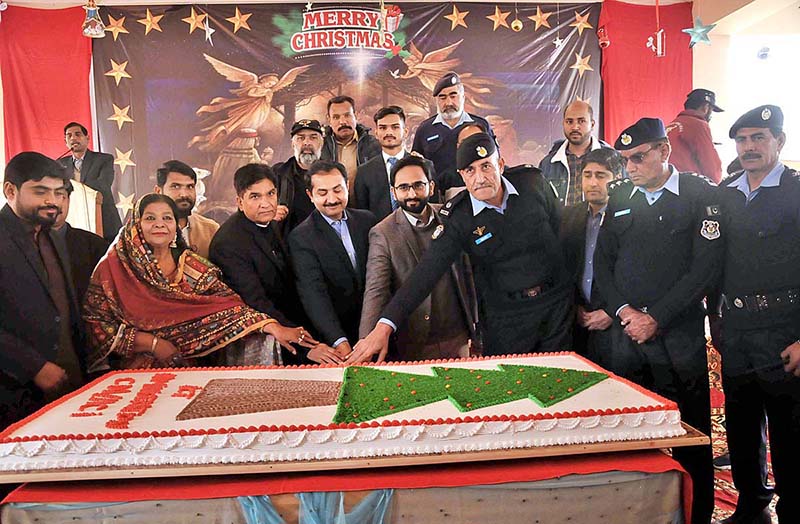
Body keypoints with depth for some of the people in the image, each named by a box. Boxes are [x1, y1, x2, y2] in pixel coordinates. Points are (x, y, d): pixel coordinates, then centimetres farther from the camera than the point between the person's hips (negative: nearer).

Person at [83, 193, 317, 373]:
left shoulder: (193, 266, 7)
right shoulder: (115, 266, 0)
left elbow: (228, 304, -5)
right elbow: (94, 323, -3)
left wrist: (273, 327, -19)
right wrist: (152, 343, -11)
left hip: (192, 364, 4)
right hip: (138, 368, -3)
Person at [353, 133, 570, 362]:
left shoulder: (533, 182, -8)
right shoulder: (458, 218, -15)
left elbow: (559, 226, 8)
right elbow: (426, 272, -22)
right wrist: (385, 325, -32)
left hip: (556, 302, 2)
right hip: (504, 316, -2)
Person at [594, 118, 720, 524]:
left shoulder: (700, 194, -1)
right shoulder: (620, 197, 11)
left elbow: (706, 265, -8)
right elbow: (602, 261, 10)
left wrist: (656, 319, -12)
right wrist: (624, 311, -5)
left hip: (679, 335, -3)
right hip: (625, 334, 4)